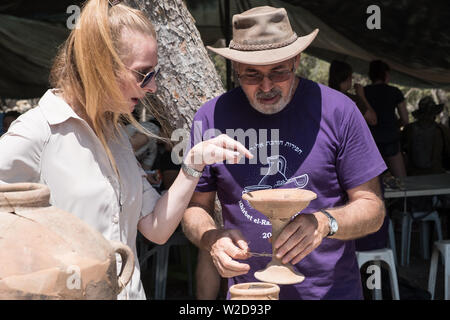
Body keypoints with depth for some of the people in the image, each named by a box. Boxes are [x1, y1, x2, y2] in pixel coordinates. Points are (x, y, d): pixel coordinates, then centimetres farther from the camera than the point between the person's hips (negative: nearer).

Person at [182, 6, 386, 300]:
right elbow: (196, 207, 2)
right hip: (246, 291, 1)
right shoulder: (211, 117, -5)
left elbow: (372, 208, -6)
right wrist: (212, 238, -19)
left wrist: (326, 223, -26)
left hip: (331, 289, -1)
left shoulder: (337, 110, -9)